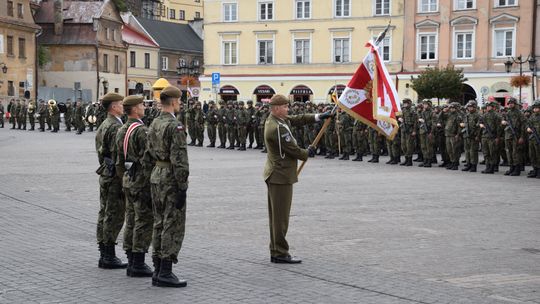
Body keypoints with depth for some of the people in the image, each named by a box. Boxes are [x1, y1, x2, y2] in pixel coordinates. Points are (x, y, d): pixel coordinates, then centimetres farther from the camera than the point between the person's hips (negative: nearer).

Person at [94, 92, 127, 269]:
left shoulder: (103, 126, 15)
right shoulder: (116, 127, -17)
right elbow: (118, 156, -21)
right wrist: (123, 179, -19)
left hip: (104, 174, 10)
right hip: (115, 176, -10)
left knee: (104, 214, 13)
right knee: (114, 216, -5)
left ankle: (104, 254, 19)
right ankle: (109, 256, -1)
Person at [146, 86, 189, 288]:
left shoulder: (154, 124, 11)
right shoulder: (175, 126, -17)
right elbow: (179, 159, -21)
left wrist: (156, 173, 20)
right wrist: (182, 187, -19)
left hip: (156, 178, 9)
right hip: (171, 180, -9)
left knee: (159, 224, 13)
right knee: (173, 226, -4)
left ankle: (158, 270, 18)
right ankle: (165, 272, -4)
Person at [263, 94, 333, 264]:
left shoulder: (273, 120, 7)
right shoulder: (278, 128, -22)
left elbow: (297, 120, 13)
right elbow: (293, 150, -16)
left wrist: (318, 117, 5)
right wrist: (307, 153, 3)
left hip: (274, 175, 10)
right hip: (281, 175, -10)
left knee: (276, 215, 14)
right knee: (281, 216, -4)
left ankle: (275, 251, 20)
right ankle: (280, 253, 1)